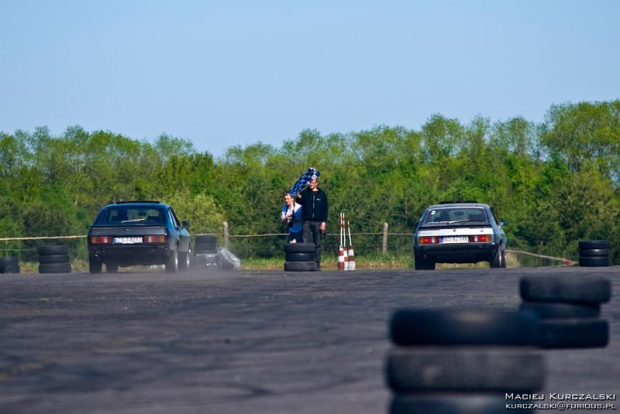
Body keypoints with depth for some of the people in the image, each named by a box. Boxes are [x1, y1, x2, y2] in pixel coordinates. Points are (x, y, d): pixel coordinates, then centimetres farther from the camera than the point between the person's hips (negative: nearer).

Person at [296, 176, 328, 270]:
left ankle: (317, 264, 4)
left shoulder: (322, 194, 9)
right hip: (307, 222, 0)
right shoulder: (304, 193, 8)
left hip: (318, 222, 0)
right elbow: (300, 203, -4)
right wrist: (299, 198, -26)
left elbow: (325, 208, 7)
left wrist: (324, 222, -2)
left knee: (317, 244, 2)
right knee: (306, 243, -7)